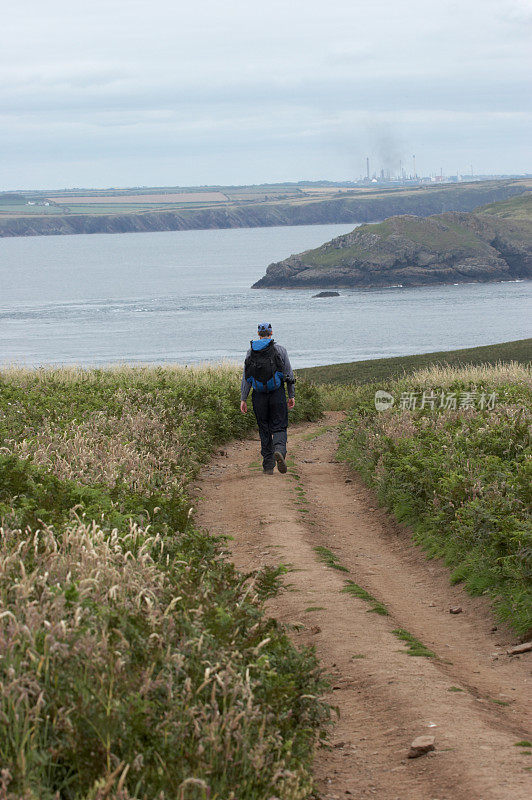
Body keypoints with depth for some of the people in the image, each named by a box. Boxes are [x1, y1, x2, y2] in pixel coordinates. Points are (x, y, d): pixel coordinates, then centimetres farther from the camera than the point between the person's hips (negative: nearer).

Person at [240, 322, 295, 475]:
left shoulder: (250, 352, 5)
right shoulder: (279, 350, 1)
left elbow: (246, 378, 2)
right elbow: (289, 374, 1)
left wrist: (243, 399, 3)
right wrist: (292, 396, 7)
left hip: (259, 396, 2)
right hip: (277, 394, -2)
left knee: (264, 430, 9)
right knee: (279, 428, 3)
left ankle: (268, 466, 9)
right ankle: (279, 450, -28)